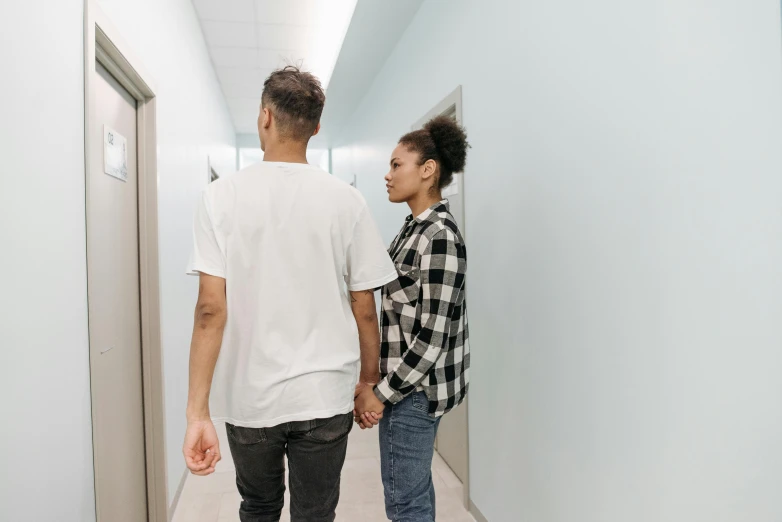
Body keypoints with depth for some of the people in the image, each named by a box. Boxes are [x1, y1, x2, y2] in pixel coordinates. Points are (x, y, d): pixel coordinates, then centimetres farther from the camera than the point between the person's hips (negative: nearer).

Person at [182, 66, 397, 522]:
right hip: (324, 398, -1)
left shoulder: (222, 196, -7)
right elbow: (364, 310, -3)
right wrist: (369, 383, 11)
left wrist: (198, 412, -8)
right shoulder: (346, 200, -6)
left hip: (248, 398, 1)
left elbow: (211, 309, -12)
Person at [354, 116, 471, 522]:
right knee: (416, 489, 22)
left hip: (413, 389, -9)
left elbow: (432, 337, -22)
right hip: (410, 382, 9)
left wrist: (382, 393, -15)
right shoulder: (416, 227, 8)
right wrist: (379, 381, 10)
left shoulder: (439, 237, -20)